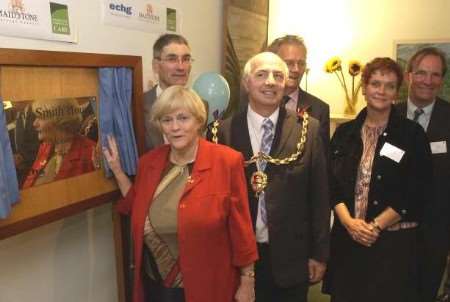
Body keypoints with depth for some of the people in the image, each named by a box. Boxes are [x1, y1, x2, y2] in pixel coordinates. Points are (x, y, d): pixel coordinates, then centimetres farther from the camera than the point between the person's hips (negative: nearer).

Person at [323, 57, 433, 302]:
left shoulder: (413, 134, -2)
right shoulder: (344, 132, 6)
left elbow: (416, 192, -6)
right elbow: (332, 182, 3)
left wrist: (376, 226, -11)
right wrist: (349, 221, -11)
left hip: (393, 240, -2)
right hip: (347, 237, 2)